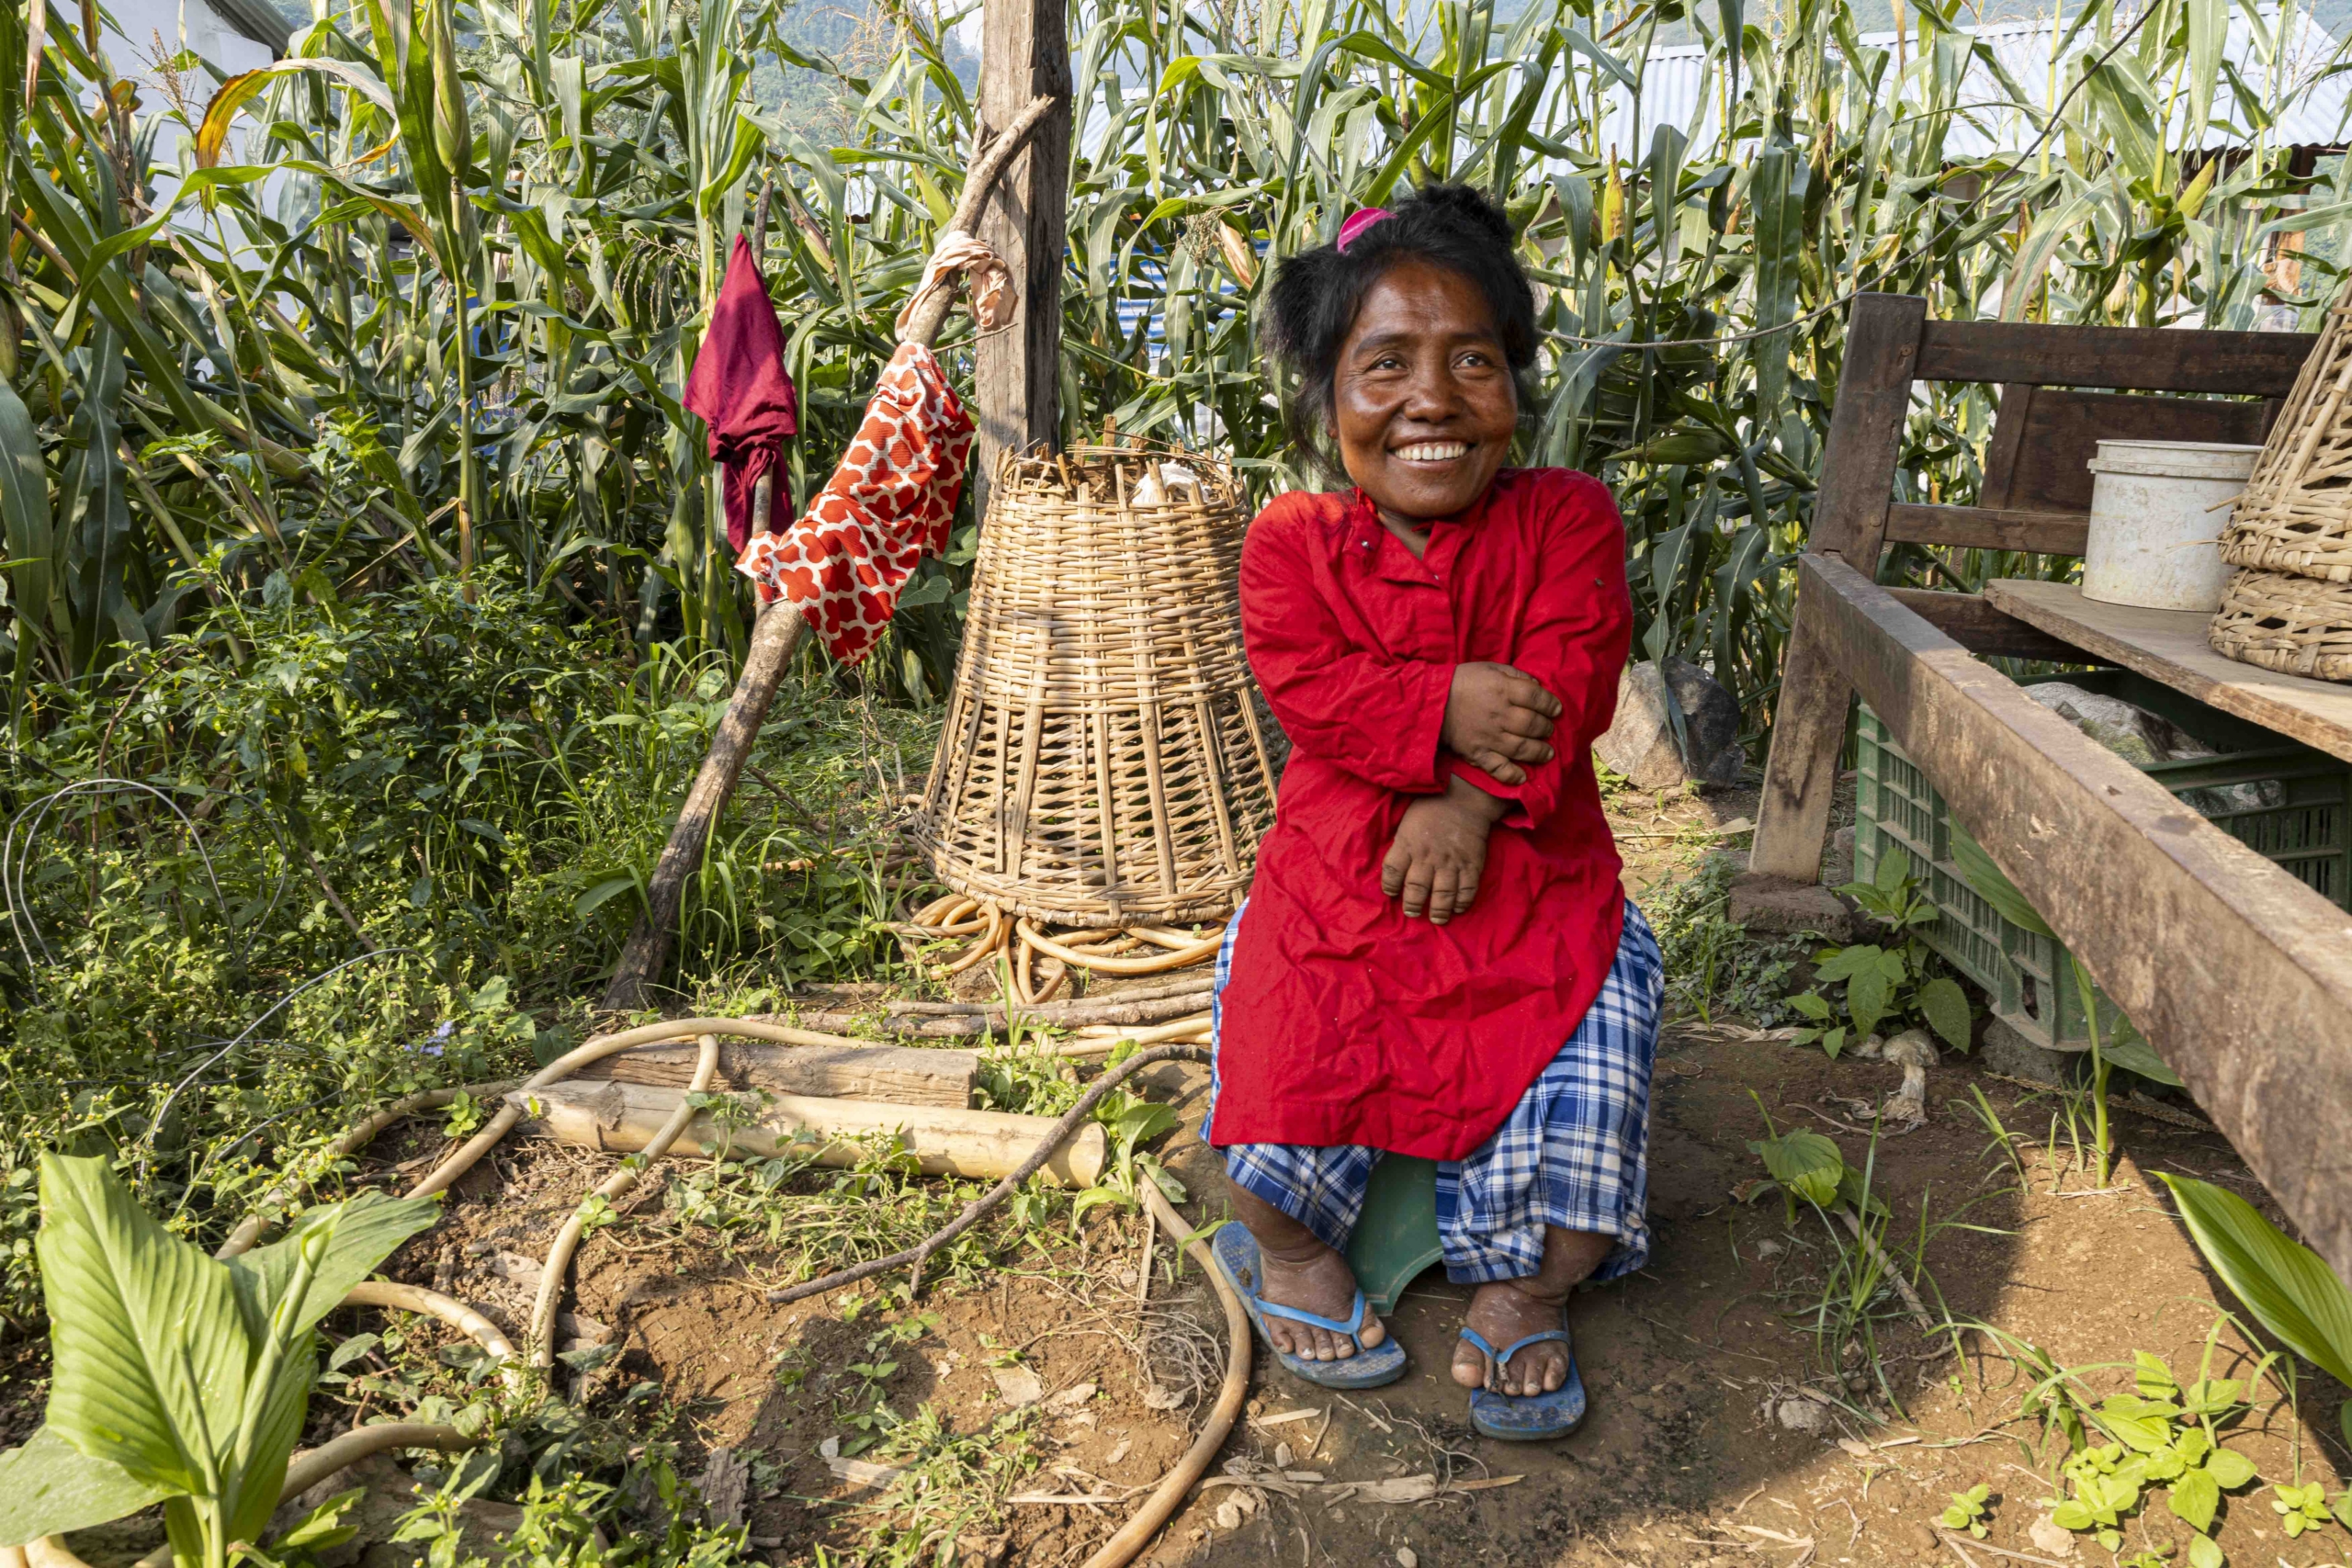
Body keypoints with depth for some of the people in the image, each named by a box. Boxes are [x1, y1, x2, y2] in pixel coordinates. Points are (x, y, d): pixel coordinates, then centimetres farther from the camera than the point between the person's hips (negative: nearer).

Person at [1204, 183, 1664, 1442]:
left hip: (1532, 889, 1)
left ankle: (1526, 1293, 12)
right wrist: (1445, 710, -26)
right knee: (1291, 1068, -19)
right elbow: (1308, 688, -13)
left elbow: (1566, 684, -10)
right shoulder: (1291, 541, 3)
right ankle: (1290, 1250, 15)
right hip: (1334, 888, 0)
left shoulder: (1566, 516, 3)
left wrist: (1472, 799, -25)